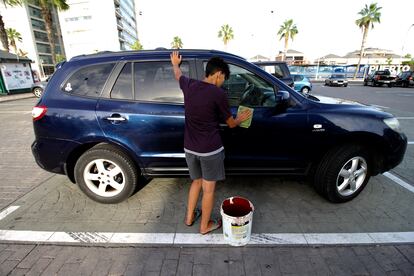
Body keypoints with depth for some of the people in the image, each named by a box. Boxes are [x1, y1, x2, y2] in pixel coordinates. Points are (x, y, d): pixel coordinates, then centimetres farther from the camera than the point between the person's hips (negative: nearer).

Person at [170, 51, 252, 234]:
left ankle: (189, 217, 41)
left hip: (189, 148, 6)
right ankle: (205, 226, 31)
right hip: (210, 150, -6)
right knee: (208, 189, 12)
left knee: (196, 182, 26)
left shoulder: (189, 85, 1)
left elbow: (178, 74, 26)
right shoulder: (218, 93, -14)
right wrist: (240, 119, 20)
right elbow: (230, 123, -2)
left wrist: (175, 64, 48)